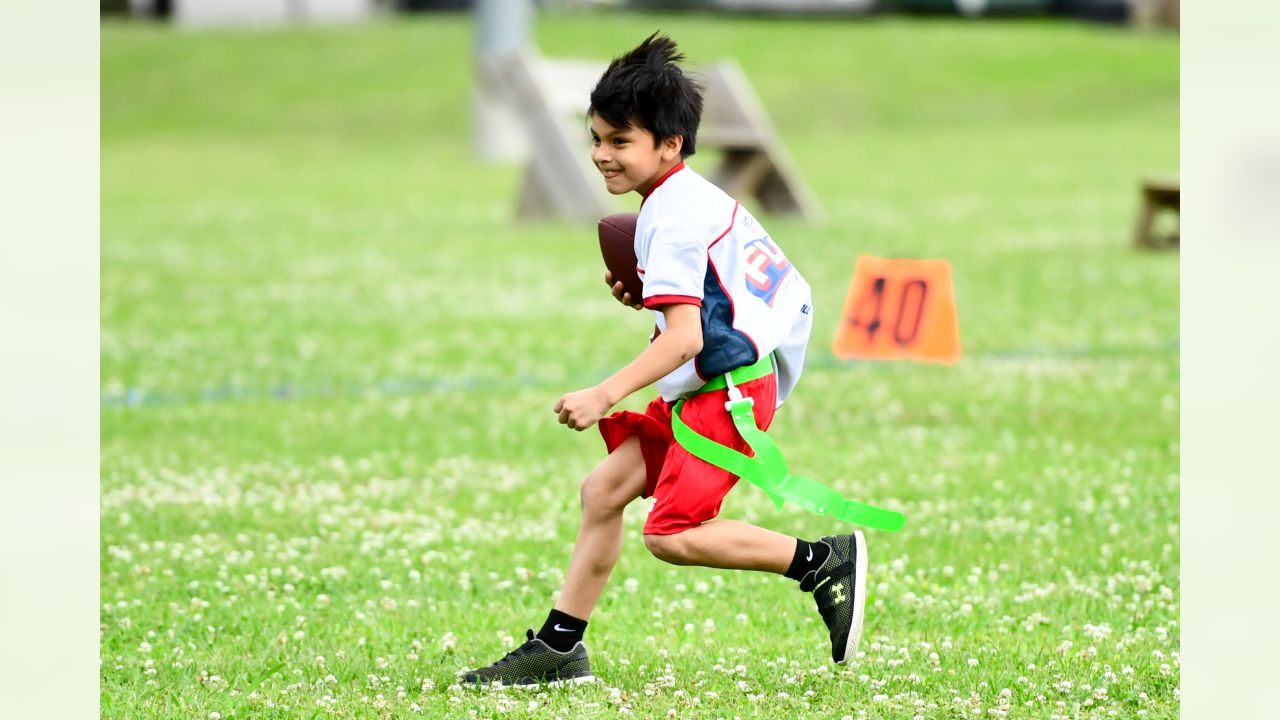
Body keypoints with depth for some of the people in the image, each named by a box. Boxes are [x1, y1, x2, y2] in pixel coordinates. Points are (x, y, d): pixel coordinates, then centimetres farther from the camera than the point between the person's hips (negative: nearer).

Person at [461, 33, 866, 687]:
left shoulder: (672, 219, -18)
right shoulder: (697, 198, 13)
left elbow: (685, 339, -25)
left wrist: (605, 396, -28)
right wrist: (650, 299, 14)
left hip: (728, 388, -11)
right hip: (705, 388, 11)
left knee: (672, 535, -15)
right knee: (603, 488, 8)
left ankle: (825, 561, -4)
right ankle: (560, 647, 12)